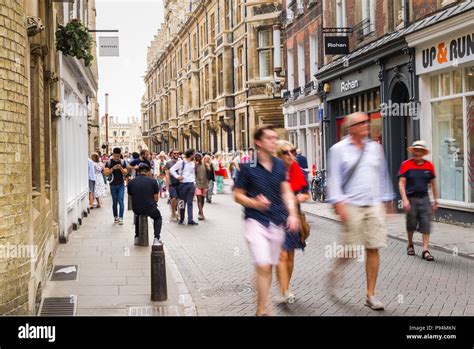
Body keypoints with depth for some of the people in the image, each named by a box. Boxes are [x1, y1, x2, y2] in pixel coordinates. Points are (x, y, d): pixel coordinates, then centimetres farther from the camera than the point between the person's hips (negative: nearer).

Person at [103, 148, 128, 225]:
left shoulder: (122, 162, 1)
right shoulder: (109, 162, -4)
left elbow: (125, 173, 1)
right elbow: (105, 173, -7)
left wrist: (121, 168, -17)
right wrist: (113, 168, -20)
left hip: (121, 184, 0)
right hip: (113, 185, 0)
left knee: (121, 201, -7)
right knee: (115, 202, 9)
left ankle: (121, 218, -9)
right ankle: (115, 217, 21)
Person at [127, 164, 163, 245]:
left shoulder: (131, 182, 2)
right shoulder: (152, 181, -4)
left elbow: (131, 195, 12)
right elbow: (156, 199, 0)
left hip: (136, 209, 3)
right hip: (149, 208, -3)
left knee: (137, 216, 38)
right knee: (158, 218, 29)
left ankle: (137, 238, 36)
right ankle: (156, 239, 11)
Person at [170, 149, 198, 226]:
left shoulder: (193, 164, 13)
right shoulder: (180, 163, -4)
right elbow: (171, 170, -3)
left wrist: (194, 184, 12)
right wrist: (177, 176, -12)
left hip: (191, 184, 4)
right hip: (183, 184, -4)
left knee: (190, 203, 1)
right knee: (182, 202, 4)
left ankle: (190, 220, -2)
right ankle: (181, 219, 15)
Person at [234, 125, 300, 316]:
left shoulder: (279, 165, 7)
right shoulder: (248, 167, -6)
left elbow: (286, 191, 11)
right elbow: (237, 195, -1)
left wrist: (292, 214, -3)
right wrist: (255, 203, -19)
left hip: (277, 222, 5)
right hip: (256, 221, -5)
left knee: (269, 267, 13)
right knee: (263, 266, -14)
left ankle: (260, 307, 27)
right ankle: (262, 310, -6)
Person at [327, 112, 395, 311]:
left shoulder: (375, 148, 12)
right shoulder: (339, 149, -1)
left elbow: (383, 175, 18)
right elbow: (334, 178, -5)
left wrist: (387, 199, 17)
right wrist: (339, 203, -14)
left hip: (374, 205, 4)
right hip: (351, 205, -4)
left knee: (373, 249, 1)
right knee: (351, 249, -3)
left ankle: (370, 295, 11)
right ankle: (335, 270, 30)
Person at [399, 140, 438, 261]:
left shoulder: (429, 165, 5)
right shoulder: (406, 164, -3)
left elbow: (433, 183, 12)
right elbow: (401, 183, -6)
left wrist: (435, 201, 11)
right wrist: (405, 200, -15)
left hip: (424, 198, 2)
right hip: (411, 198, -2)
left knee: (426, 224, -5)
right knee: (411, 224, 9)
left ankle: (425, 250, -3)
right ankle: (410, 245, 33)